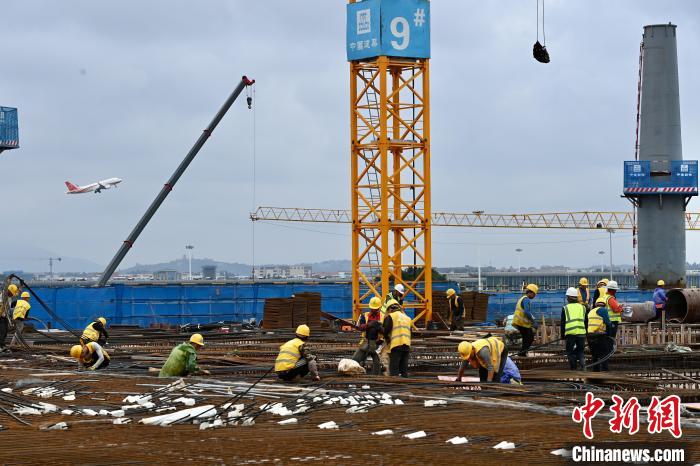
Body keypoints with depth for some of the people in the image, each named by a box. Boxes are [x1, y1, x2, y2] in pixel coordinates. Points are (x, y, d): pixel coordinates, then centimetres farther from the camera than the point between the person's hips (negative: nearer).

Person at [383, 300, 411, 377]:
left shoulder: (390, 317, 2)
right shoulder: (408, 318, 21)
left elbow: (386, 331, -5)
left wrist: (388, 339, 13)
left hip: (396, 345, -6)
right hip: (407, 346, 6)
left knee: (394, 369, -5)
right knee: (404, 369, 10)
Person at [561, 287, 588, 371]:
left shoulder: (565, 308, 5)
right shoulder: (582, 307, 14)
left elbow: (562, 323, 6)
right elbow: (586, 321, 17)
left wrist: (562, 335, 14)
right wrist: (586, 333, 23)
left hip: (570, 333, -3)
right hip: (581, 333, 3)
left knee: (570, 352, 7)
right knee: (580, 351, 11)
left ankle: (573, 368, 2)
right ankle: (583, 366, -10)